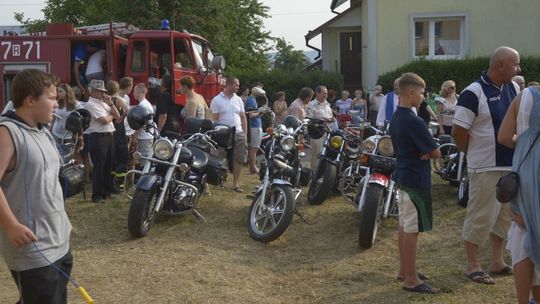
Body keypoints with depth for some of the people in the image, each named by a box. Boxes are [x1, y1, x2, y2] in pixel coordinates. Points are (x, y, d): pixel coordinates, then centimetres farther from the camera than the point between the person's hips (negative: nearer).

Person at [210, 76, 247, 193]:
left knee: (239, 159, 2)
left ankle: (235, 184, 10)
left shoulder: (238, 100, 11)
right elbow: (214, 119, -5)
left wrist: (245, 134, 8)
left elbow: (243, 118, 14)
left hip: (238, 134, 5)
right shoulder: (217, 100, -3)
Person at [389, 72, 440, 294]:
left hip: (402, 177, 10)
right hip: (416, 180, -10)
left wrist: (424, 152, -2)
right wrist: (430, 152, 4)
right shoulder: (414, 122, -21)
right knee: (412, 230, -4)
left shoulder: (395, 118, 9)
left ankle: (404, 269, 27)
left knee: (404, 226, 17)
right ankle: (411, 279, 2)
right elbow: (436, 153, -17)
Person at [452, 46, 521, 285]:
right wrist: (475, 154, -3)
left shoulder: (514, 89, 9)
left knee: (505, 215, 15)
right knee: (480, 217, 0)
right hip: (486, 168, -8)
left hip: (512, 165, 8)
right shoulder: (474, 93, -15)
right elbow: (458, 131, -15)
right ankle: (472, 265, 12)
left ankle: (497, 261, 28)